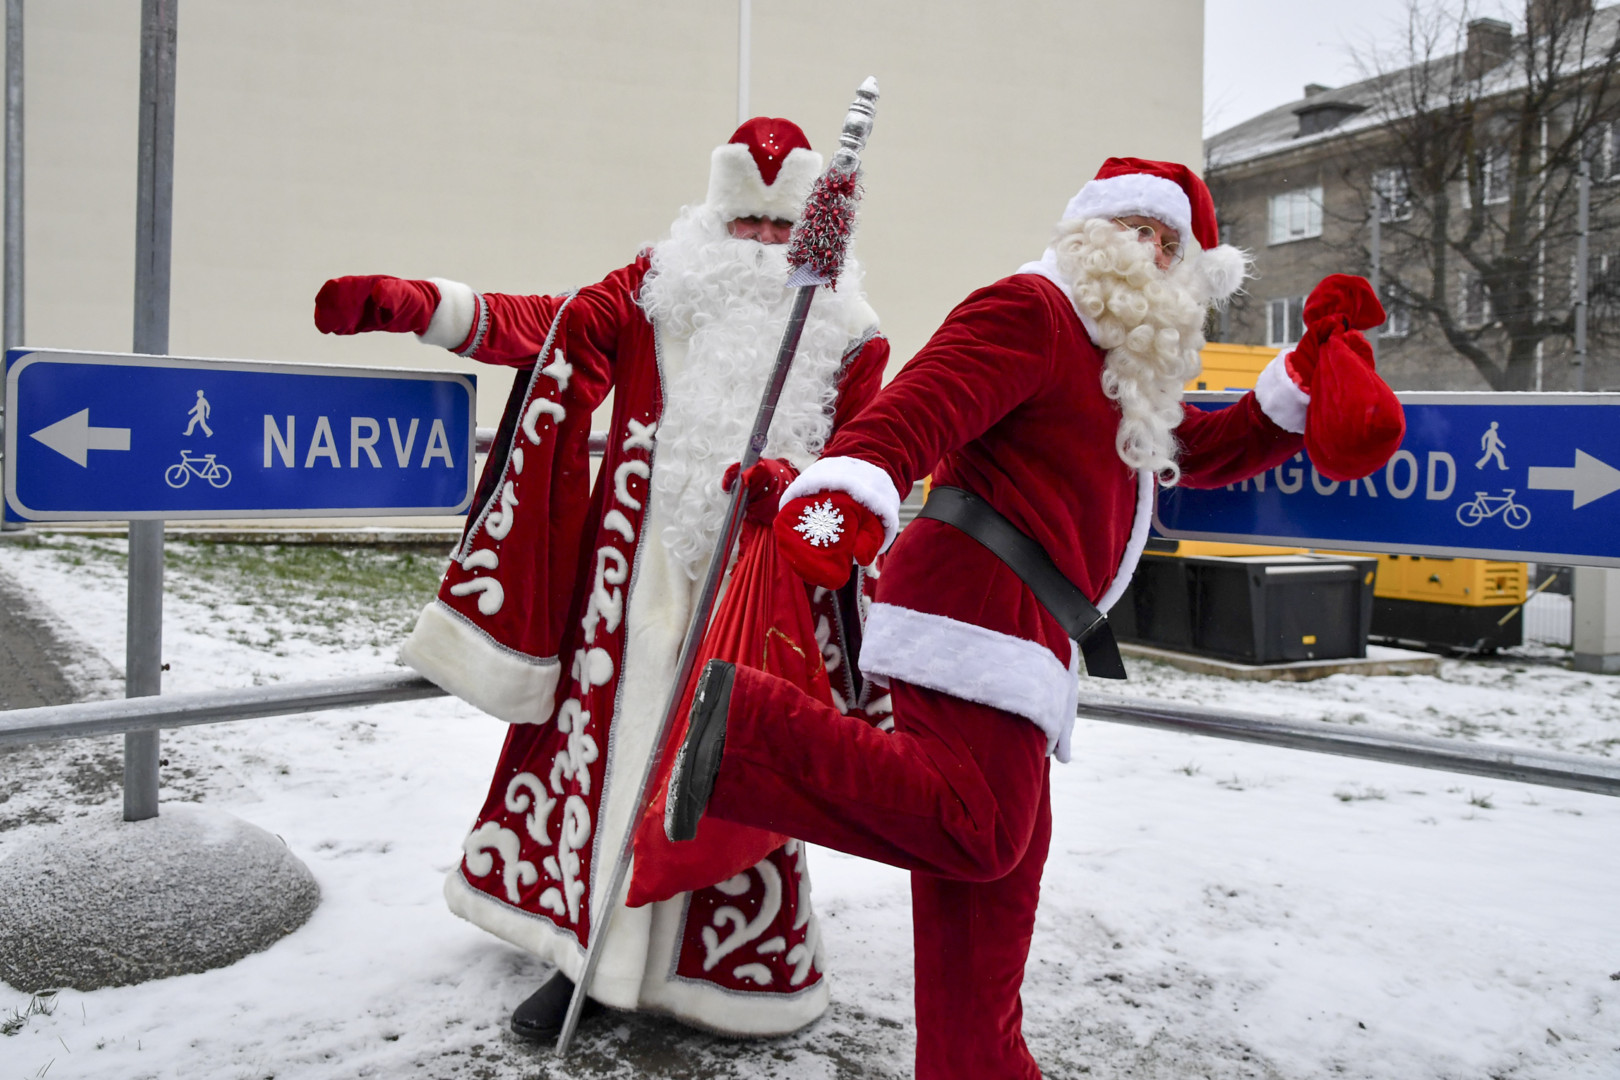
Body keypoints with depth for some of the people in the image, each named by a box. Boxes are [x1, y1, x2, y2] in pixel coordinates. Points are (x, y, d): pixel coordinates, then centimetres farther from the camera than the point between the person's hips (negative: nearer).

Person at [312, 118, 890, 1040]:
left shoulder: (847, 332, 8)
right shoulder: (658, 289, 9)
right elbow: (546, 327, 0)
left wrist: (794, 481, -21)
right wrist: (412, 304, -13)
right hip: (640, 573, 1)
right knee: (609, 740, 5)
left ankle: (741, 970, 22)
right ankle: (591, 952, 21)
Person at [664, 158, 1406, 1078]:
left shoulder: (1128, 374, 30)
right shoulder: (1032, 313, -4)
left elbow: (1208, 450, 36)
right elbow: (926, 401, -20)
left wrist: (1310, 372, 27)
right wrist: (850, 491, -37)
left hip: (1022, 633, 10)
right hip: (978, 602, -10)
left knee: (1003, 871, 13)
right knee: (978, 831, -23)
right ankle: (746, 729, -19)